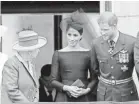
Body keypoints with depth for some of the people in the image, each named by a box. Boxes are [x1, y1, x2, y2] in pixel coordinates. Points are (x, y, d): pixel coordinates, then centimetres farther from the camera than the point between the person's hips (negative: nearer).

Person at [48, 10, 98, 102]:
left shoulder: (88, 54, 2)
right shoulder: (58, 54, 2)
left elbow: (95, 78, 5)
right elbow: (53, 80, 2)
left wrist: (87, 90, -11)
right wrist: (67, 88, -12)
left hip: (83, 98, 0)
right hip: (63, 97, 0)